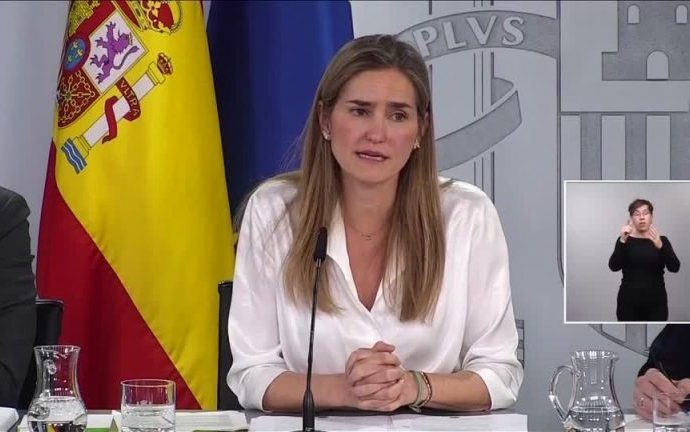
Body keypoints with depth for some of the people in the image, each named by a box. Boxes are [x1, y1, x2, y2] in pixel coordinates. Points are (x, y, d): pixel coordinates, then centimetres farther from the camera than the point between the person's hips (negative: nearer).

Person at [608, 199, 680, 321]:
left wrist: (660, 246, -30)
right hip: (629, 302, -1)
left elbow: (674, 267, -13)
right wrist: (622, 241, -28)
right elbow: (614, 266, -14)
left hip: (655, 303, 1)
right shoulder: (625, 240, 3)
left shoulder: (661, 241, 4)